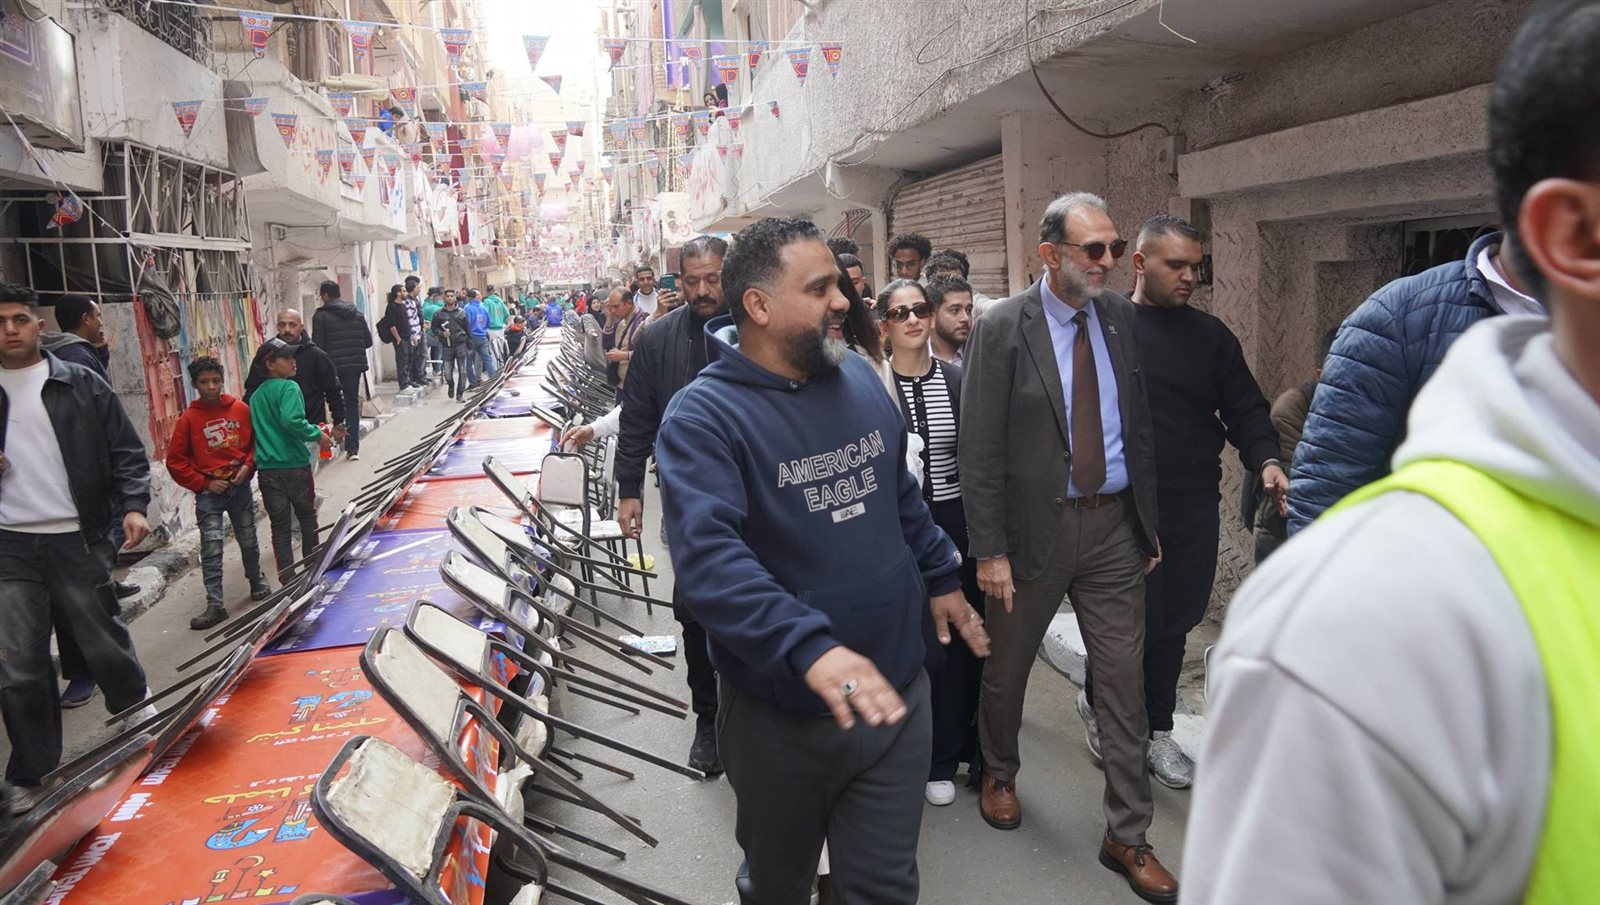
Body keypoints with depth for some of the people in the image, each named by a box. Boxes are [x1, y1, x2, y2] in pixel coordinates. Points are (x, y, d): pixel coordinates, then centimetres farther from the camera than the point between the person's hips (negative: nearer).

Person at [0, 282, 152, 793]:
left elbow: (126, 452, 3)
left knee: (105, 643, 8)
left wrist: (133, 506, -10)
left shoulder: (81, 385, 2)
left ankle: (136, 720, 33)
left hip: (78, 540, -2)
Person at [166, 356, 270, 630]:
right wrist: (204, 483, -7)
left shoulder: (241, 409, -1)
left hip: (240, 487, 2)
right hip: (209, 492, -2)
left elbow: (256, 441, 10)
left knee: (249, 541, 14)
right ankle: (215, 605, -3)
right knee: (211, 549, -6)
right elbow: (175, 461, -2)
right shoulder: (188, 419, -5)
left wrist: (248, 466, -4)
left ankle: (257, 582, 37)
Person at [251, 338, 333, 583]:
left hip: (267, 468, 5)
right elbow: (291, 420, -24)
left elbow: (255, 429, 14)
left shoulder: (256, 395, 13)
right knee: (307, 517, 14)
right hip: (294, 464, -5)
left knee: (279, 525, 6)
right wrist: (317, 435, -12)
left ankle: (287, 579, 6)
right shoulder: (289, 388, -9)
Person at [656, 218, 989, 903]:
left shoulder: (859, 377, 2)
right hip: (780, 715, -4)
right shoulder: (703, 416, -19)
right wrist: (810, 647, -44)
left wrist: (940, 578, 19)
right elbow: (708, 557, -33)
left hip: (895, 694, 4)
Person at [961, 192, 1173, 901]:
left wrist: (1148, 522, 9)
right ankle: (999, 773, 44)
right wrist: (989, 551, -13)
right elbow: (978, 450, -11)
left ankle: (1127, 837, 23)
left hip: (1115, 526, 4)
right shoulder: (1002, 328, -11)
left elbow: (1141, 424, 11)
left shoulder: (1122, 318, 3)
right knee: (1007, 668, 15)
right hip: (1035, 525, -3)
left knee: (1124, 681, 8)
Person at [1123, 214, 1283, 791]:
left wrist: (1265, 460, -11)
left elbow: (1245, 408, 7)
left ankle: (1156, 730, 31)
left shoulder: (1210, 336, 8)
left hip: (1194, 507, 4)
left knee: (1173, 624, 13)